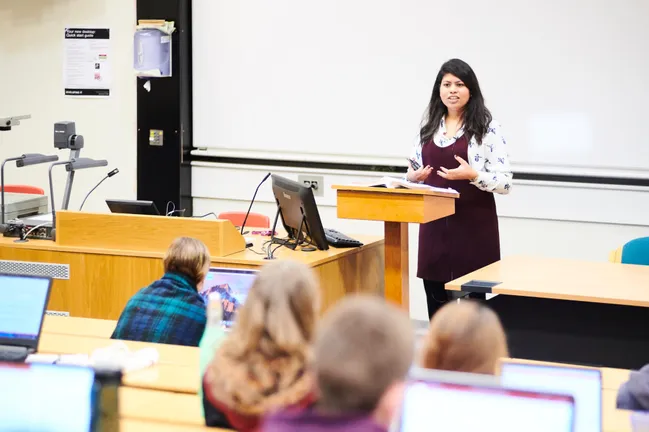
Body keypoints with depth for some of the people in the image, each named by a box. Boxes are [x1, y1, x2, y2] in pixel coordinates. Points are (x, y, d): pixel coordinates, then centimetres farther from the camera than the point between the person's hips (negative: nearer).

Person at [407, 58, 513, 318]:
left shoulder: (487, 129, -5)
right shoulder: (429, 128, 10)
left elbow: (506, 183, -9)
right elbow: (414, 172, 18)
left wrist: (473, 175, -24)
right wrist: (414, 177, -5)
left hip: (473, 224, -5)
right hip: (434, 223, 5)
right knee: (435, 301, 8)